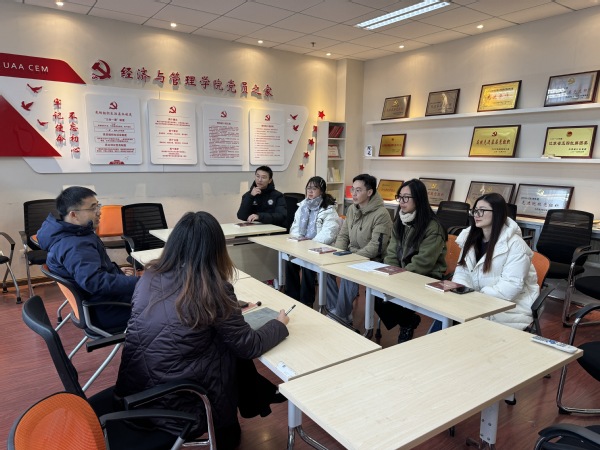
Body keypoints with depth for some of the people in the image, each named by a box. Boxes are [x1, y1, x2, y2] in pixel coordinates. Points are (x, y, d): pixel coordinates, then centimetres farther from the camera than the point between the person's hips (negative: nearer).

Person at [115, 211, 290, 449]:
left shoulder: (150, 276, -4)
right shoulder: (213, 289, -19)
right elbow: (249, 347, -9)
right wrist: (279, 324, 9)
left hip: (135, 389, 6)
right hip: (177, 403, -5)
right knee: (237, 354, 15)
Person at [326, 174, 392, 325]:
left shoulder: (381, 214, -16)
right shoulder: (352, 209, 8)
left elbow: (375, 247, -21)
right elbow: (343, 235, 13)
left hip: (371, 261, -7)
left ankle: (342, 317, -10)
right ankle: (334, 309, 0)